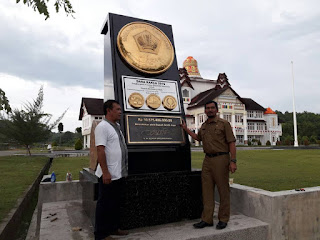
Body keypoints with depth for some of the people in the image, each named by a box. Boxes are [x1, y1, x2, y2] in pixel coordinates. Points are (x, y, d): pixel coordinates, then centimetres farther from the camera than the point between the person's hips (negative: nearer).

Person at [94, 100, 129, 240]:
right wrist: (106, 172, -24)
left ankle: (113, 228, 34)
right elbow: (100, 150, -21)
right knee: (104, 204, 4)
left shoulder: (116, 126, 14)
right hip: (108, 175, -9)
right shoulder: (103, 127, -14)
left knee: (115, 203, 19)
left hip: (119, 174, 9)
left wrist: (124, 169, 20)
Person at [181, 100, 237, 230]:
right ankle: (207, 219, 17)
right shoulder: (203, 126, 16)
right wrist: (186, 129, 29)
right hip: (207, 159, 6)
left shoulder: (224, 123, -2)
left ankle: (223, 219, 16)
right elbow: (198, 137, 34)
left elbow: (231, 143, -6)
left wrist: (233, 161, -14)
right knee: (207, 190, 8)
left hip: (221, 159, -6)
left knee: (223, 190, 3)